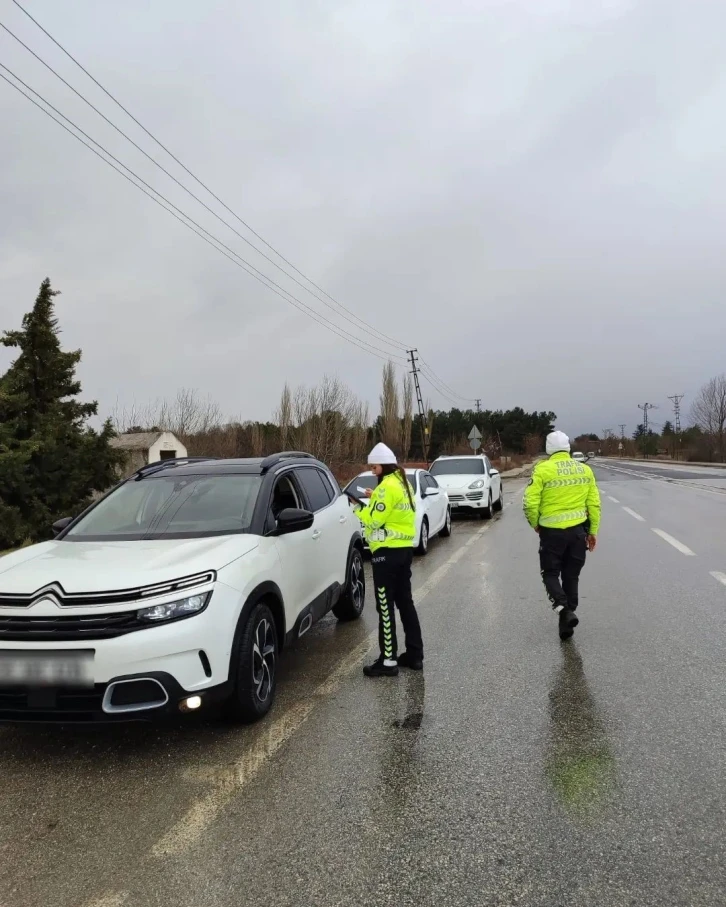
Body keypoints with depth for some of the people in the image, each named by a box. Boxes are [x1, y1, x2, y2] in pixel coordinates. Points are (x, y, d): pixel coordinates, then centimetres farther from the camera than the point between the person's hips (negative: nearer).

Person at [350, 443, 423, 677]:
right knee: (405, 602, 15)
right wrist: (374, 499, 9)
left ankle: (388, 660, 1)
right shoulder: (402, 483, 14)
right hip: (404, 548, 10)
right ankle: (414, 653, 21)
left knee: (386, 607, -4)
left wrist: (358, 507, -5)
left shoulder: (387, 486, -16)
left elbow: (375, 520, -18)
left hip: (388, 552, -10)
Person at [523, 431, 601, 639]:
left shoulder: (543, 469, -10)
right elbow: (594, 503, 5)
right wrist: (593, 531, 13)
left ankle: (564, 610, -11)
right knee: (571, 576, 15)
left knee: (550, 573, 10)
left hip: (552, 531, -4)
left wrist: (535, 524, 4)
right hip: (578, 530, 4)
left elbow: (530, 503, -13)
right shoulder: (585, 469, 4)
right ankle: (567, 615, 20)